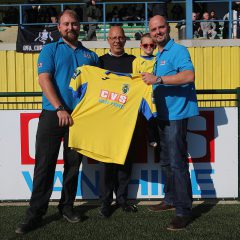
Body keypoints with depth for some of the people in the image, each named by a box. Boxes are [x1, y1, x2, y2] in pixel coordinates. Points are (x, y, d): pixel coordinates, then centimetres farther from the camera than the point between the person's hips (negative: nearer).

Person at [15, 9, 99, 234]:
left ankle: (67, 206, 23)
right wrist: (60, 109, -17)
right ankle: (35, 213, 3)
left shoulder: (90, 56, 15)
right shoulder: (50, 50, 6)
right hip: (52, 115, -3)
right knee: (44, 164, -3)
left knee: (73, 164, 9)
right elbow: (44, 80, -7)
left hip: (80, 116, 3)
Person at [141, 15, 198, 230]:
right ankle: (171, 200, 32)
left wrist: (157, 79, -28)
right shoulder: (159, 55, 17)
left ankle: (184, 211, -2)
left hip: (176, 114, -10)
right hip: (164, 114, 10)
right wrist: (149, 82, 10)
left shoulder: (178, 51, -10)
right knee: (166, 161, 17)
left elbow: (189, 76, -27)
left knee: (177, 163, -9)